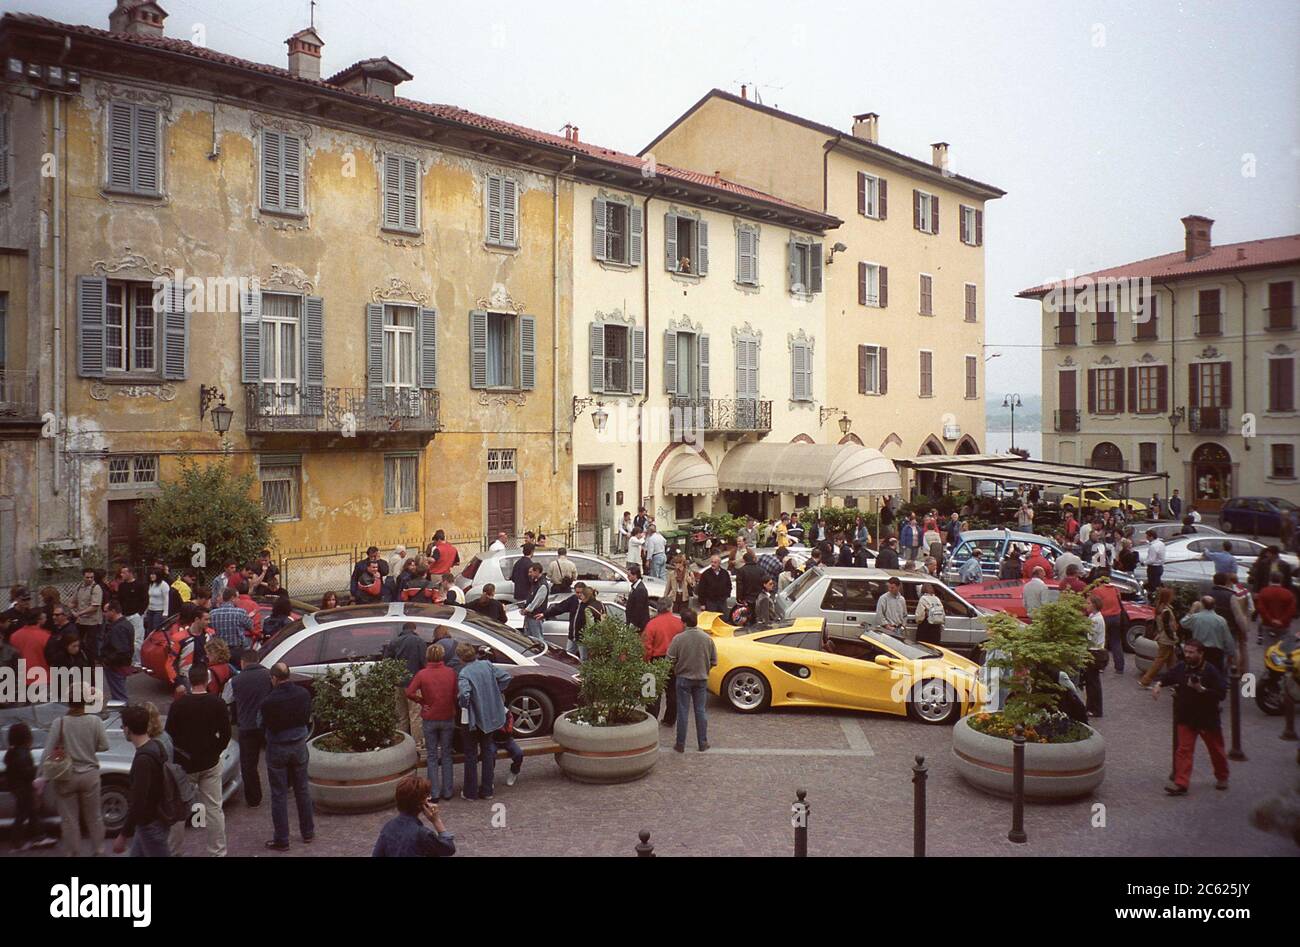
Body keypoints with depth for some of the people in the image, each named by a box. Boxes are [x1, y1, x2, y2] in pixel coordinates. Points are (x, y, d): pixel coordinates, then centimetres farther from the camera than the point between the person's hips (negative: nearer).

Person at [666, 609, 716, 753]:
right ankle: (702, 743, 17)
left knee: (682, 711, 6)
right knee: (701, 711, 12)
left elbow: (670, 660, -12)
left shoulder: (678, 638, -15)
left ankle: (680, 744, 11)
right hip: (702, 679, 2)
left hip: (683, 678, -2)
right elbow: (714, 662, 0)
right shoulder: (707, 638, -6)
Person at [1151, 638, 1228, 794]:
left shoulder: (1211, 671, -16)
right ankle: (1180, 783, -5)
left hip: (1207, 719, -3)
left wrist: (1201, 689, -30)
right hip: (1186, 718, 3)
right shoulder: (1181, 667, -3)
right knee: (1184, 750, -3)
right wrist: (1158, 684, -7)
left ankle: (1222, 777, 41)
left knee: (1216, 749, 17)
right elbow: (1167, 676, 13)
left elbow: (1221, 694, -19)